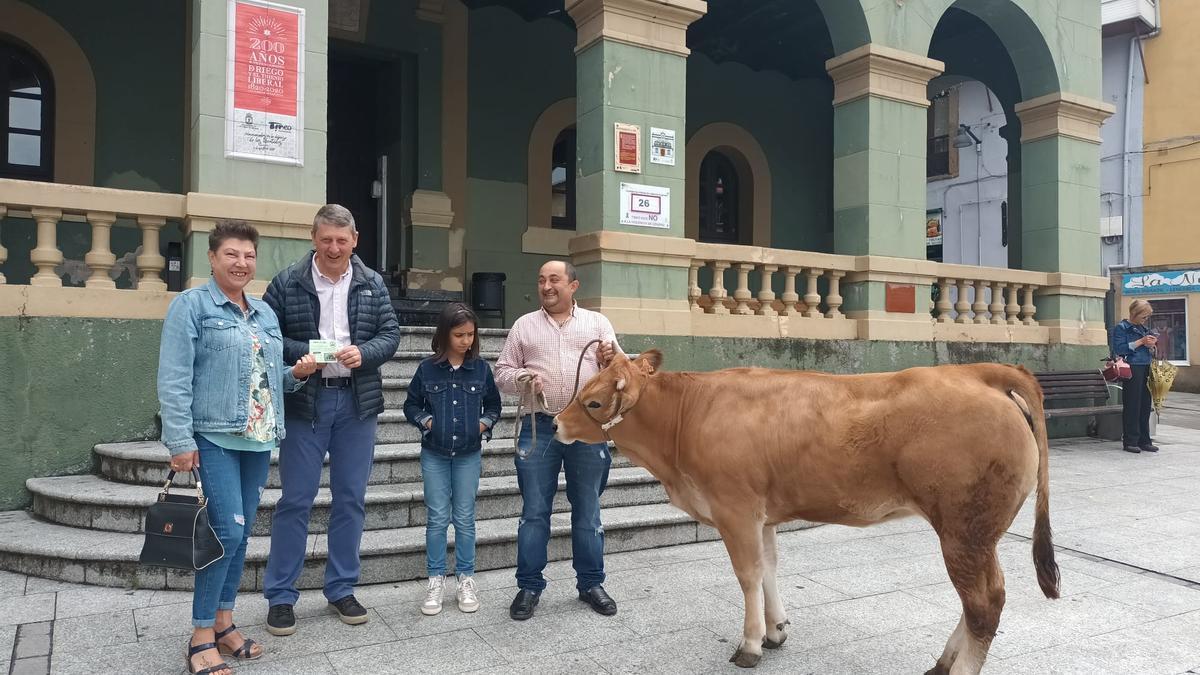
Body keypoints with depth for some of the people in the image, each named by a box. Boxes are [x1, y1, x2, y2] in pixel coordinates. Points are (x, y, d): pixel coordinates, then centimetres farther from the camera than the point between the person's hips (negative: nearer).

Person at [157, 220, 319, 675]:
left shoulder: (265, 313, 15)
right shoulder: (191, 305, -4)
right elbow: (174, 379, -10)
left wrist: (296, 373, 0)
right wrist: (179, 441, -16)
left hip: (258, 439, 7)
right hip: (214, 438, -6)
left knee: (242, 532, 11)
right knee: (227, 531, -10)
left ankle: (224, 623, 25)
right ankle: (201, 637, 5)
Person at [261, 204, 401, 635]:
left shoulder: (372, 284, 6)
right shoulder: (287, 283, -2)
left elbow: (391, 334, 4)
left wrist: (363, 352, -16)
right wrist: (304, 353, -18)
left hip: (358, 402, 3)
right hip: (304, 401, -3)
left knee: (351, 499, 10)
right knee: (295, 500, 2)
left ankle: (341, 589, 24)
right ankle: (280, 596, 16)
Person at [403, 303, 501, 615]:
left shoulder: (481, 368, -1)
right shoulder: (427, 369, -4)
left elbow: (494, 405, 10)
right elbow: (411, 405, 7)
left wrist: (485, 423, -6)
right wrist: (425, 421, -9)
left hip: (468, 454, 1)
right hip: (434, 454, 0)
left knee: (465, 519, 7)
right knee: (437, 519, 5)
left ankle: (466, 579, 19)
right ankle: (436, 581, 16)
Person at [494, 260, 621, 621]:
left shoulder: (597, 323, 10)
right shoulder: (524, 325, 9)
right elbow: (502, 372, 9)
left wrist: (611, 360, -13)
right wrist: (523, 378, -12)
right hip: (540, 428, 0)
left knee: (587, 510, 9)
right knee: (534, 512, 5)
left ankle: (590, 583, 23)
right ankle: (529, 586, 17)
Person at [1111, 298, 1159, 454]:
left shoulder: (1144, 329, 19)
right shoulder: (1121, 328, -2)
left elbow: (1150, 353, 25)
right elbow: (1119, 349, -14)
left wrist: (1151, 346, 3)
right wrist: (1141, 341, -13)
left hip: (1146, 370, 7)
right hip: (1132, 370, -7)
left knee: (1145, 406, 7)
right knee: (1132, 406, -5)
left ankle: (1144, 441, 13)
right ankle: (1130, 442, 0)